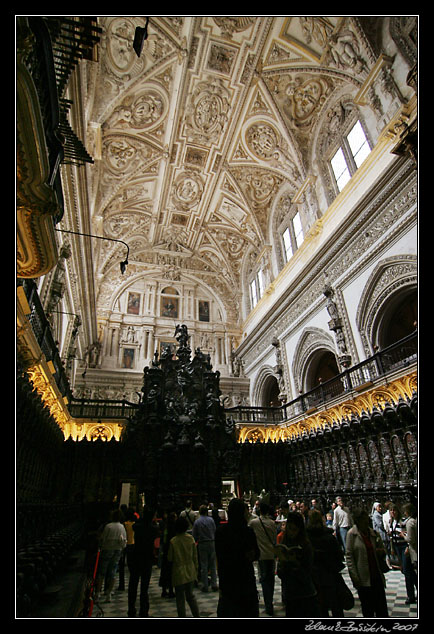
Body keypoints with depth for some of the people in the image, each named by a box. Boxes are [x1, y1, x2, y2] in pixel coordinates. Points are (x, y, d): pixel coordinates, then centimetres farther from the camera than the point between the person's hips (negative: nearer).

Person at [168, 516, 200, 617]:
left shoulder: (173, 541, -18)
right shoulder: (191, 538, -9)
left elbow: (170, 558, -8)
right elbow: (195, 556, 0)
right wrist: (196, 569, 11)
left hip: (179, 573, -4)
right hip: (190, 572, 4)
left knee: (180, 598, 11)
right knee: (190, 596, 20)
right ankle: (197, 615, 20)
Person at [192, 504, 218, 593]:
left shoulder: (197, 522, -8)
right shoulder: (211, 520, -5)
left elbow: (194, 535, -3)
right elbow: (215, 531, 2)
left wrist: (196, 541, 16)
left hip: (202, 545, -1)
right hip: (211, 543, 1)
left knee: (204, 566, 8)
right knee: (213, 565, 12)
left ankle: (205, 586, 12)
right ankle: (214, 584, 14)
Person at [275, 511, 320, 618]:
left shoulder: (306, 546, -13)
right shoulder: (283, 545, 1)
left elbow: (307, 577, -13)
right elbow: (281, 575, 1)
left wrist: (295, 563, -26)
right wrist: (282, 562, -18)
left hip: (307, 597, -4)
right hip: (290, 597, 4)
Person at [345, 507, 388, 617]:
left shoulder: (373, 533, 3)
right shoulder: (352, 533, -9)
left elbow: (382, 549, 17)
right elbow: (349, 555, -9)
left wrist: (381, 551, -6)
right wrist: (354, 576, -13)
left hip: (376, 574, 4)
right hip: (363, 577, -4)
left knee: (381, 606, 7)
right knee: (367, 609, 8)